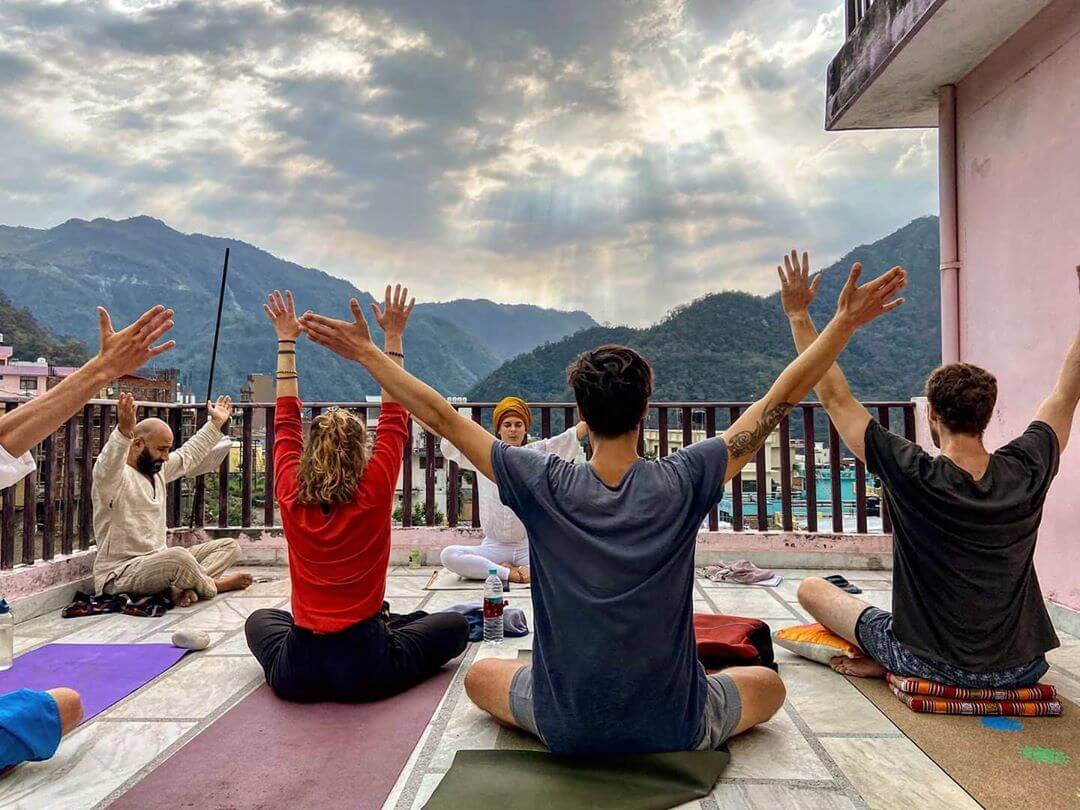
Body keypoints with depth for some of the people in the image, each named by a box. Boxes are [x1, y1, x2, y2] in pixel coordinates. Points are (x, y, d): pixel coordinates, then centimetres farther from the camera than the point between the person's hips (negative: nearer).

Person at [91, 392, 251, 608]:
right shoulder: (114, 475, -16)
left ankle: (182, 586, -23)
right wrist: (124, 431, -59)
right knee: (179, 556, -38)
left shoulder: (158, 470, 11)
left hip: (160, 562, 9)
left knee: (230, 546, 2)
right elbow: (107, 466, -40)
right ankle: (213, 586, -7)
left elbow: (189, 456, 27)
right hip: (120, 574, -9)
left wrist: (215, 423, 28)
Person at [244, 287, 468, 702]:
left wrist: (287, 340, 12)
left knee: (260, 620, 36)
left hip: (294, 675, 3)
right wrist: (393, 338, 1)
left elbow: (286, 422, 6)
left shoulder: (290, 496, -6)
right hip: (367, 671, -3)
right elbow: (394, 420, -3)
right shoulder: (374, 493, -13)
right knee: (455, 623, 18)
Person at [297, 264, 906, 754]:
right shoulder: (683, 482, -20)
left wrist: (368, 353, -2)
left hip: (565, 726, 1)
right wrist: (845, 322, -7)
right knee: (769, 684, 28)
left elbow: (443, 417, -12)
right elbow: (780, 400, -14)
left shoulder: (543, 486, -19)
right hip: (674, 724, 0)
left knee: (481, 676, 30)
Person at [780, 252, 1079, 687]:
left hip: (933, 664, -3)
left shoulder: (913, 475, -22)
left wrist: (798, 315, -11)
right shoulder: (1027, 471, -12)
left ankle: (886, 662, 3)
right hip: (1023, 667, 3)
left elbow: (834, 396, -16)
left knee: (811, 588, 13)